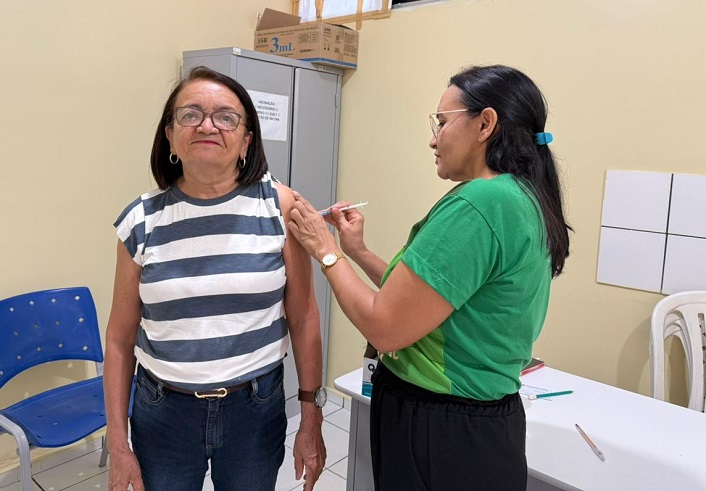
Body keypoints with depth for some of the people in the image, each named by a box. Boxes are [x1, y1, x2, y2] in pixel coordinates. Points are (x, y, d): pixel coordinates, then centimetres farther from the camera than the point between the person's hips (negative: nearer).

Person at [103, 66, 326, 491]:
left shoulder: (279, 207, -9)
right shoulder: (142, 222, -5)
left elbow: (303, 319, -5)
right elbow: (121, 338, 2)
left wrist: (311, 422, -2)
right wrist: (118, 442, 3)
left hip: (256, 408, 0)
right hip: (163, 412, 1)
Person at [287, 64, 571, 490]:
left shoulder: (479, 202, -24)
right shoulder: (523, 199, 6)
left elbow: (385, 329, -23)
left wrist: (326, 250, -11)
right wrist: (358, 251, 8)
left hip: (440, 434, -8)